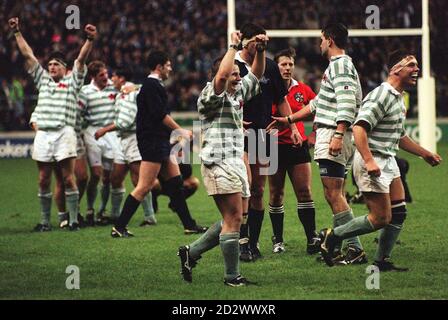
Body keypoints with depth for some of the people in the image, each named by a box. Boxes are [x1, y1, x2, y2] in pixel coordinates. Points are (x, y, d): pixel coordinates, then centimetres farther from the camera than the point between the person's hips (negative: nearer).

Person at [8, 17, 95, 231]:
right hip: (43, 134, 4)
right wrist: (17, 32, 16)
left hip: (64, 133, -4)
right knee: (44, 180, 4)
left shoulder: (72, 82, 10)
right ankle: (45, 221, 9)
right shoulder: (43, 80, 20)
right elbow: (28, 55, 19)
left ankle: (73, 220, -5)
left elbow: (81, 59, -3)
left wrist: (90, 40, -17)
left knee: (68, 179, -6)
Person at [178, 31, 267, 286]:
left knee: (234, 220, 9)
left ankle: (191, 253, 18)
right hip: (219, 162, -9)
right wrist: (234, 47, -15)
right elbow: (222, 75, -25)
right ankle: (232, 276, -8)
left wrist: (261, 51, 13)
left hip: (236, 164, 9)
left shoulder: (238, 93, 19)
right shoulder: (210, 95, -6)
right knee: (234, 218, -11)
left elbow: (256, 75, 29)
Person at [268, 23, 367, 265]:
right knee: (335, 195, 10)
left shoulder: (341, 65, -9)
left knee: (333, 194, -13)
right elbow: (317, 104, 32)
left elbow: (347, 104, -21)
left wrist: (338, 135, -28)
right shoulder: (337, 65, 24)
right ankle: (337, 248, 11)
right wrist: (288, 120, 33)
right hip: (330, 138, 11)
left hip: (333, 136, -11)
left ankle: (355, 249, -16)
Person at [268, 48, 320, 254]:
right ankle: (278, 240, 13)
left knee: (305, 193, -3)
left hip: (298, 145, 2)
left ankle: (312, 239, -4)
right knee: (276, 195, 4)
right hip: (275, 146, -2)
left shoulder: (302, 90, 6)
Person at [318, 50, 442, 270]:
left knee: (398, 213, 6)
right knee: (380, 219, -8)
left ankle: (382, 261, 13)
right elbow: (359, 128, -26)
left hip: (388, 161, 10)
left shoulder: (399, 98, 15)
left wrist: (424, 154, 28)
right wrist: (369, 161, -34)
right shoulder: (382, 96, -17)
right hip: (372, 163, -10)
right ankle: (331, 236, 5)